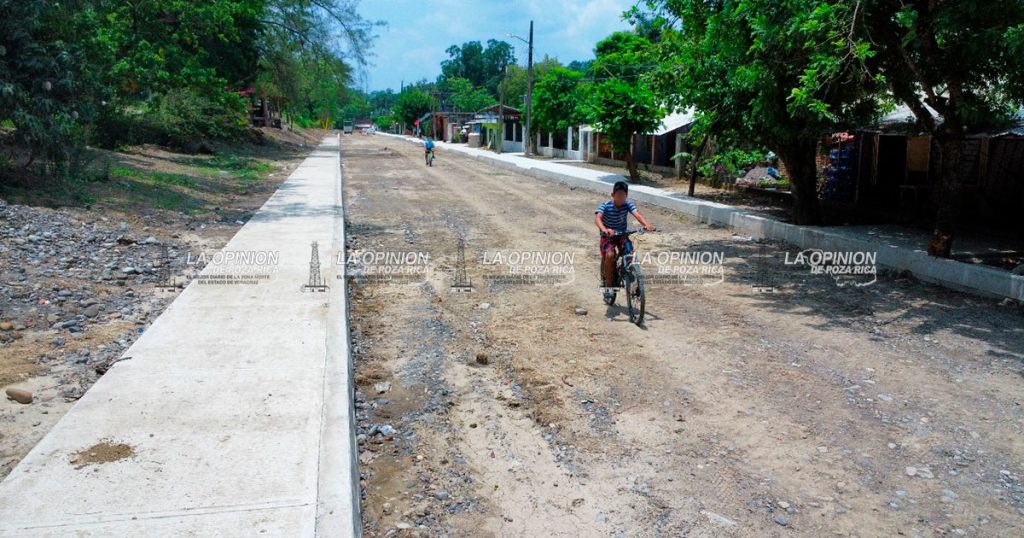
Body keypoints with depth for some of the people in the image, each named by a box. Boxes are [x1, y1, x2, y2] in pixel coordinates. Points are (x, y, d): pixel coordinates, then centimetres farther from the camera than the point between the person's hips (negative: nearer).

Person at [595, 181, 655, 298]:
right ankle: (608, 286, -13)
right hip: (608, 236, -3)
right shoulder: (605, 206, -18)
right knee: (610, 255, -27)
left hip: (622, 235, 3)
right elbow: (597, 218, -35)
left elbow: (637, 215, -26)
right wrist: (604, 230, -56)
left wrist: (647, 224, -47)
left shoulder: (628, 205, -10)